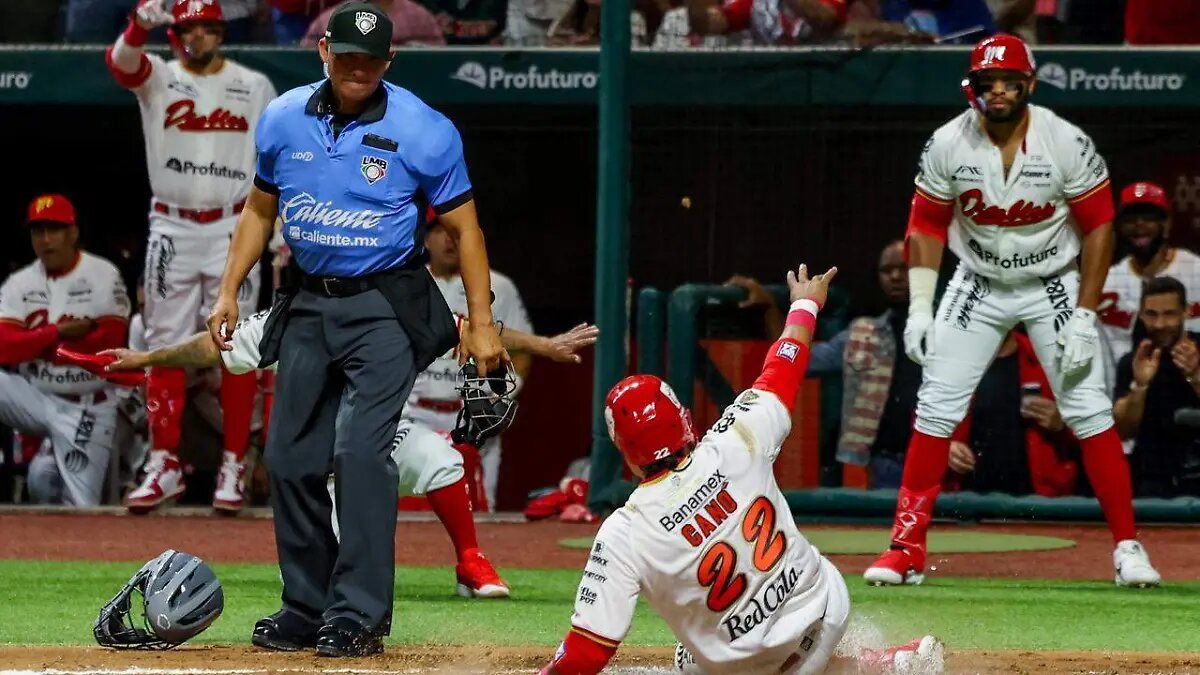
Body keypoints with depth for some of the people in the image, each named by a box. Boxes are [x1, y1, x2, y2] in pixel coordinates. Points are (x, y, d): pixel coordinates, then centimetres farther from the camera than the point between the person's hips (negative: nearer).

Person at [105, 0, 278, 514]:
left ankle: (233, 466, 5)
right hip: (172, 230, 0)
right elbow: (121, 61, -20)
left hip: (234, 231, 0)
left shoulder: (254, 87, 5)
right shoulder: (157, 77, 3)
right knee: (165, 348, 1)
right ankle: (165, 466, 6)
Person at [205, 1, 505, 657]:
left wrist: (481, 324, -9)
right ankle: (307, 606, 19)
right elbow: (260, 210, 17)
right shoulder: (283, 119, 3)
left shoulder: (424, 130, -9)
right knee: (290, 458, 6)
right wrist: (229, 292, 10)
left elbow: (464, 228, -5)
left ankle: (359, 616, -16)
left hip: (384, 308, -5)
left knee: (362, 451, -18)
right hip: (307, 305, 5)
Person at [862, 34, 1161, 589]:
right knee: (935, 409, -5)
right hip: (978, 287, 2)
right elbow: (926, 225, -1)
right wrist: (920, 308, -8)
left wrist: (1083, 316, -15)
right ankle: (906, 549, 0)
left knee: (1089, 412, -9)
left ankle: (1128, 545, 1)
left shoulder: (1067, 144, -19)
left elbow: (1098, 226, -11)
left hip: (1055, 287, -2)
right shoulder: (947, 146, -14)